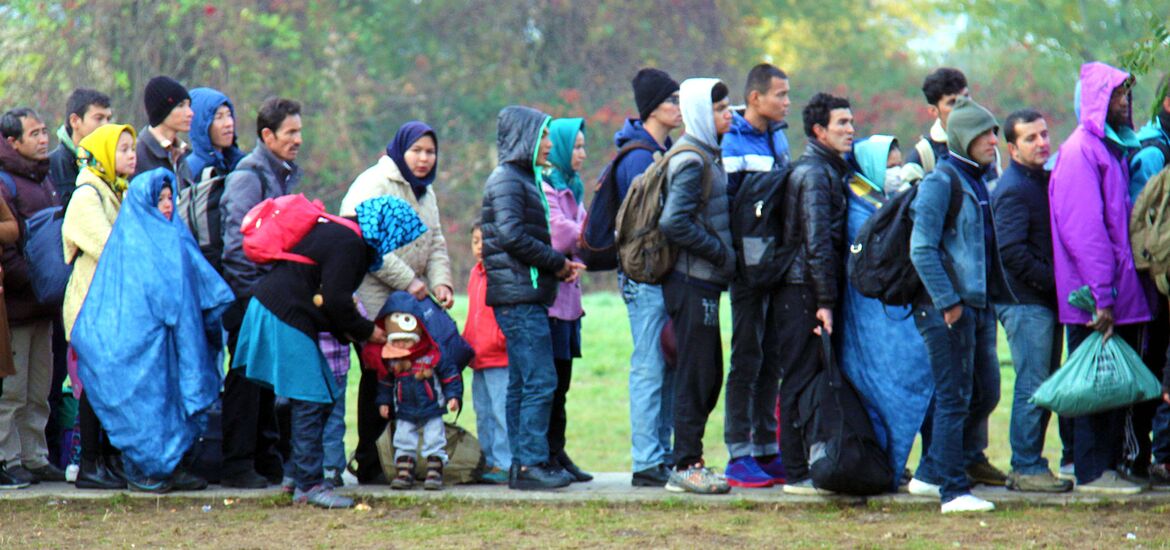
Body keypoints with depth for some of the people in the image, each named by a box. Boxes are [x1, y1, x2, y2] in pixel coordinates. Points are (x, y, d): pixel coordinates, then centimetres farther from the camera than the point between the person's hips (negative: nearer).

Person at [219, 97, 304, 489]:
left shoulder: (286, 175, 16)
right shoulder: (249, 175, -11)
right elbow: (239, 239, -16)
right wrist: (252, 290, -17)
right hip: (248, 291, -8)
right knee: (247, 376, -6)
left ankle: (266, 459, 19)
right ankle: (237, 465, -2)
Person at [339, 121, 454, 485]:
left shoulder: (425, 192, 19)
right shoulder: (374, 185, -10)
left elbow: (435, 243, 21)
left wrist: (440, 281, 1)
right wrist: (409, 281, -18)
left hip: (409, 302, 8)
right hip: (372, 300, -8)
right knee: (378, 376, -7)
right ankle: (370, 464, -1)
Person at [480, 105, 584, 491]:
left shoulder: (523, 179, 21)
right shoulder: (507, 180, -9)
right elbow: (511, 235, -20)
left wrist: (561, 264, 6)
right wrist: (557, 263, -11)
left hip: (528, 295, 10)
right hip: (519, 296, -10)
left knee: (522, 382, 11)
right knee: (540, 380, -12)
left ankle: (523, 463, 14)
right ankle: (531, 463, -12)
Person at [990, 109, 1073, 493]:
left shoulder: (1045, 180, 16)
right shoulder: (1012, 190, -13)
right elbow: (1013, 252, -20)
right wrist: (1054, 283, -17)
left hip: (1047, 299, 9)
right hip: (1026, 302, -9)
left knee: (1046, 385, 12)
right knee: (1032, 385, -7)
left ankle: (1030, 463, 17)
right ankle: (1026, 469, -3)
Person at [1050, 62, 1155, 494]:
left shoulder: (1113, 148, 17)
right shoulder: (1080, 152, -11)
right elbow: (1084, 231, -18)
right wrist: (1101, 296, -21)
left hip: (1121, 294, 9)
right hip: (1095, 300, -9)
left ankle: (1109, 465, 15)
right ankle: (1092, 472, -1)